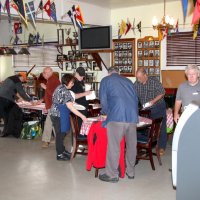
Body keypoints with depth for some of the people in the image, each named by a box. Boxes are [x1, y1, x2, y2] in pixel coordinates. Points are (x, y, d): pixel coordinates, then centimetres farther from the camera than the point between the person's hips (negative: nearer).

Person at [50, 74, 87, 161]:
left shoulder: (60, 87, 9)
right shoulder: (65, 91, -21)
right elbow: (70, 107, -25)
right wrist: (82, 116, -24)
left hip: (56, 114, 10)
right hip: (59, 115, -10)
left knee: (61, 133, 18)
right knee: (60, 134, 0)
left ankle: (62, 150, 31)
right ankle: (59, 155, 10)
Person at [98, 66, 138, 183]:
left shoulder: (106, 80, 12)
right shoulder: (128, 81, 24)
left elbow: (103, 100, 9)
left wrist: (106, 112, 27)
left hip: (116, 117, -5)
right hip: (133, 117, 5)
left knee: (114, 146, 1)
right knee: (131, 145, 14)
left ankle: (112, 174, 8)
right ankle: (131, 172, 26)